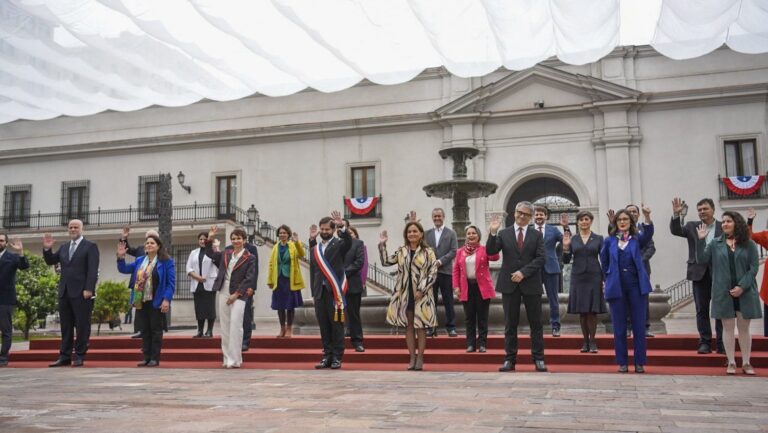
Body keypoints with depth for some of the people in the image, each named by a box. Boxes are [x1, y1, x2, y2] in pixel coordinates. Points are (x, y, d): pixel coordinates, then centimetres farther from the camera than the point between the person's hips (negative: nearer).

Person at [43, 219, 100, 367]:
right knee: (65, 326, 8)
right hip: (64, 292, 6)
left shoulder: (90, 246, -2)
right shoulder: (64, 247, 17)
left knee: (82, 326, -1)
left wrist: (89, 289, -18)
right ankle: (65, 356, 13)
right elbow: (50, 261, 18)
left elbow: (93, 270, -10)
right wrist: (47, 249, 2)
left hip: (81, 293, -6)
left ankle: (79, 357, 4)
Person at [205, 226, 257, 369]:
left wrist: (236, 294, -13)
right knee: (225, 326, 7)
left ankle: (235, 359, -9)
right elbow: (210, 254, 25)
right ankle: (227, 358, 14)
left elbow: (249, 279, -9)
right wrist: (210, 238, 12)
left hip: (238, 294, -5)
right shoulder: (226, 254, 12)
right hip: (223, 292, 5)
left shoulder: (250, 258, -3)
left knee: (235, 325, -14)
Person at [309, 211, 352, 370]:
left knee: (336, 325, -1)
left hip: (334, 291, -5)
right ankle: (327, 356, 15)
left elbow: (349, 242, -22)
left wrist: (342, 227, -33)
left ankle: (337, 357, 4)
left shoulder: (339, 244, -1)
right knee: (324, 326, 8)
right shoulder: (315, 248, 15)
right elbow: (313, 270, 19)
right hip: (320, 292, 5)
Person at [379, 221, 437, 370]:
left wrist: (422, 289, -14)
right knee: (409, 326, 8)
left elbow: (433, 273, -6)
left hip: (422, 295, -3)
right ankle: (412, 358, 16)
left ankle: (420, 358, 11)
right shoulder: (401, 251, 9)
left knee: (421, 326, 2)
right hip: (405, 294, 3)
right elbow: (385, 261, 2)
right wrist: (382, 245, -5)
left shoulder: (428, 252, -1)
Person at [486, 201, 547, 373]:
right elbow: (490, 251, -5)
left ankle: (539, 359, 11)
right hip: (509, 284, 0)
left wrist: (523, 272, -14)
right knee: (510, 324, 5)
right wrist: (493, 233, -17)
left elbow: (540, 258, -3)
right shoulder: (503, 234, 6)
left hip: (531, 284, 0)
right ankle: (510, 359, 10)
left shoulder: (537, 235, 6)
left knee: (536, 323, 4)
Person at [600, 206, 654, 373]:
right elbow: (604, 262, 18)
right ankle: (622, 362, 11)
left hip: (636, 285, -1)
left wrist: (647, 217, -33)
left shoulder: (637, 239, 4)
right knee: (619, 326, 4)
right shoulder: (609, 241, 7)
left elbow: (649, 233, -17)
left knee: (639, 325, 2)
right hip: (617, 287, 1)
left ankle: (640, 362, 10)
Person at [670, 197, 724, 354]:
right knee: (702, 310, 6)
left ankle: (722, 343, 12)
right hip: (700, 273, 2)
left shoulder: (724, 227, 2)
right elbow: (675, 230, -8)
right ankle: (705, 342, 13)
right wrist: (676, 214, -25)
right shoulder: (692, 226, 7)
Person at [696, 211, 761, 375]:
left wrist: (742, 286, -13)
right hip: (724, 293, 1)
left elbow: (754, 268, -3)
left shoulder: (749, 244, 1)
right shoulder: (716, 243, 6)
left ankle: (746, 363, 15)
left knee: (744, 328, 6)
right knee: (728, 328, 4)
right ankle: (731, 363, 11)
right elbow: (702, 259, 0)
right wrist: (700, 240, -11)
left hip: (745, 292, -1)